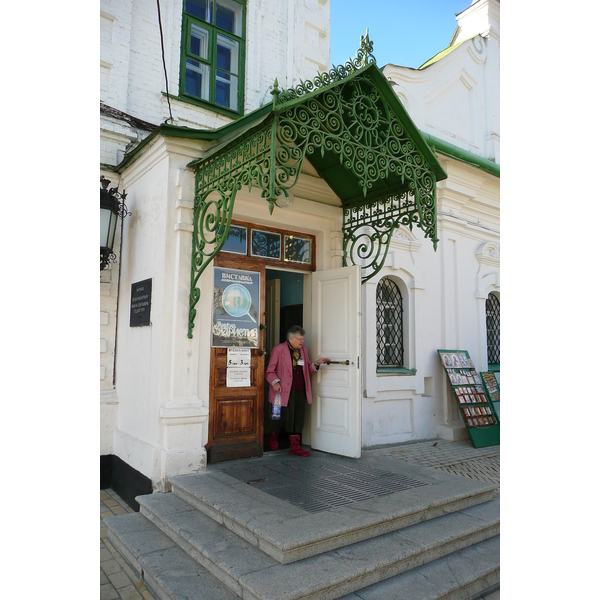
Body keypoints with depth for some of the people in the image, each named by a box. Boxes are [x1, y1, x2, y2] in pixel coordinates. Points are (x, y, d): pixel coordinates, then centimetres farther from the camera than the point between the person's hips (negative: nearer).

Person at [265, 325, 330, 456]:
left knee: (298, 418, 6)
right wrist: (275, 382, -20)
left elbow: (308, 369, 20)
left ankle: (295, 446, 16)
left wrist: (315, 364, 1)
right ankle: (272, 438, 31)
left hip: (300, 391, 6)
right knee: (283, 416, 1)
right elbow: (270, 371, -4)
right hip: (284, 391, -5)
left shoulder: (303, 350, 15)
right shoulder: (279, 349, -3)